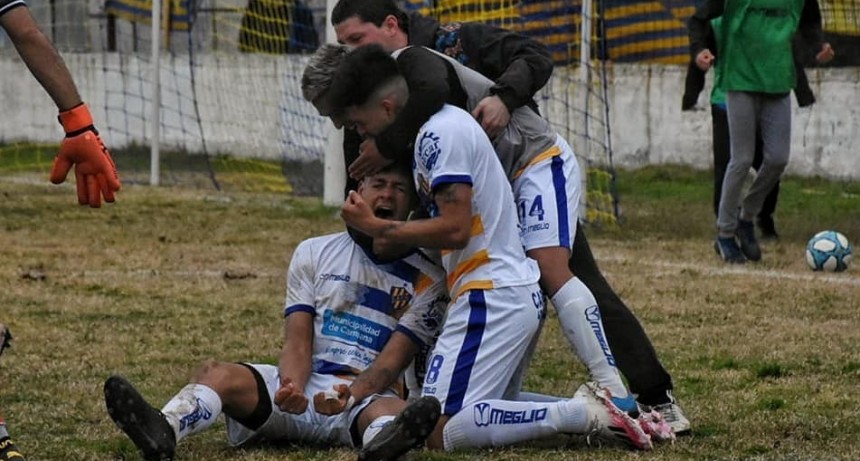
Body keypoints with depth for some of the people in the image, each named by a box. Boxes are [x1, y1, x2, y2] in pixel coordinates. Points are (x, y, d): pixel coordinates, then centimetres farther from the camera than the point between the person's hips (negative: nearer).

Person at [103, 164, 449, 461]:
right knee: (217, 374, -25)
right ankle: (163, 432, -58)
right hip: (302, 386, 2)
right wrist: (292, 386, -18)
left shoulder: (427, 279, 8)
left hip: (367, 395, -2)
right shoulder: (314, 253, 14)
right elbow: (298, 342, 4)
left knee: (393, 410, -37)